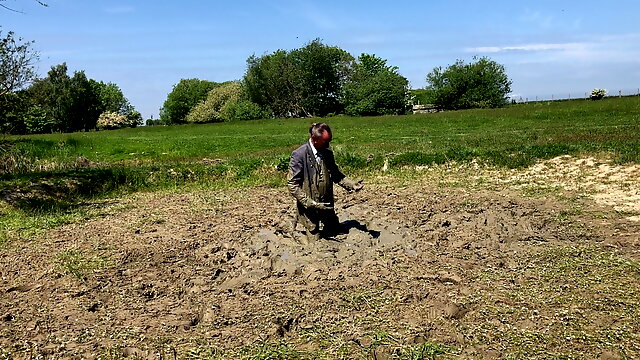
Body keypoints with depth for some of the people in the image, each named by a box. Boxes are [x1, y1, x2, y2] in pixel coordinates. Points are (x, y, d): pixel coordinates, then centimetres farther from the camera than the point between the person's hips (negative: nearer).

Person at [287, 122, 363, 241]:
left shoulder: (328, 153, 2)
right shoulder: (299, 155, -17)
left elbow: (336, 174, 13)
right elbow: (292, 185, -16)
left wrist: (351, 184, -4)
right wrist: (309, 203, -23)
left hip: (327, 205, 6)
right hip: (309, 208, -6)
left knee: (337, 232, 14)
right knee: (315, 239, 5)